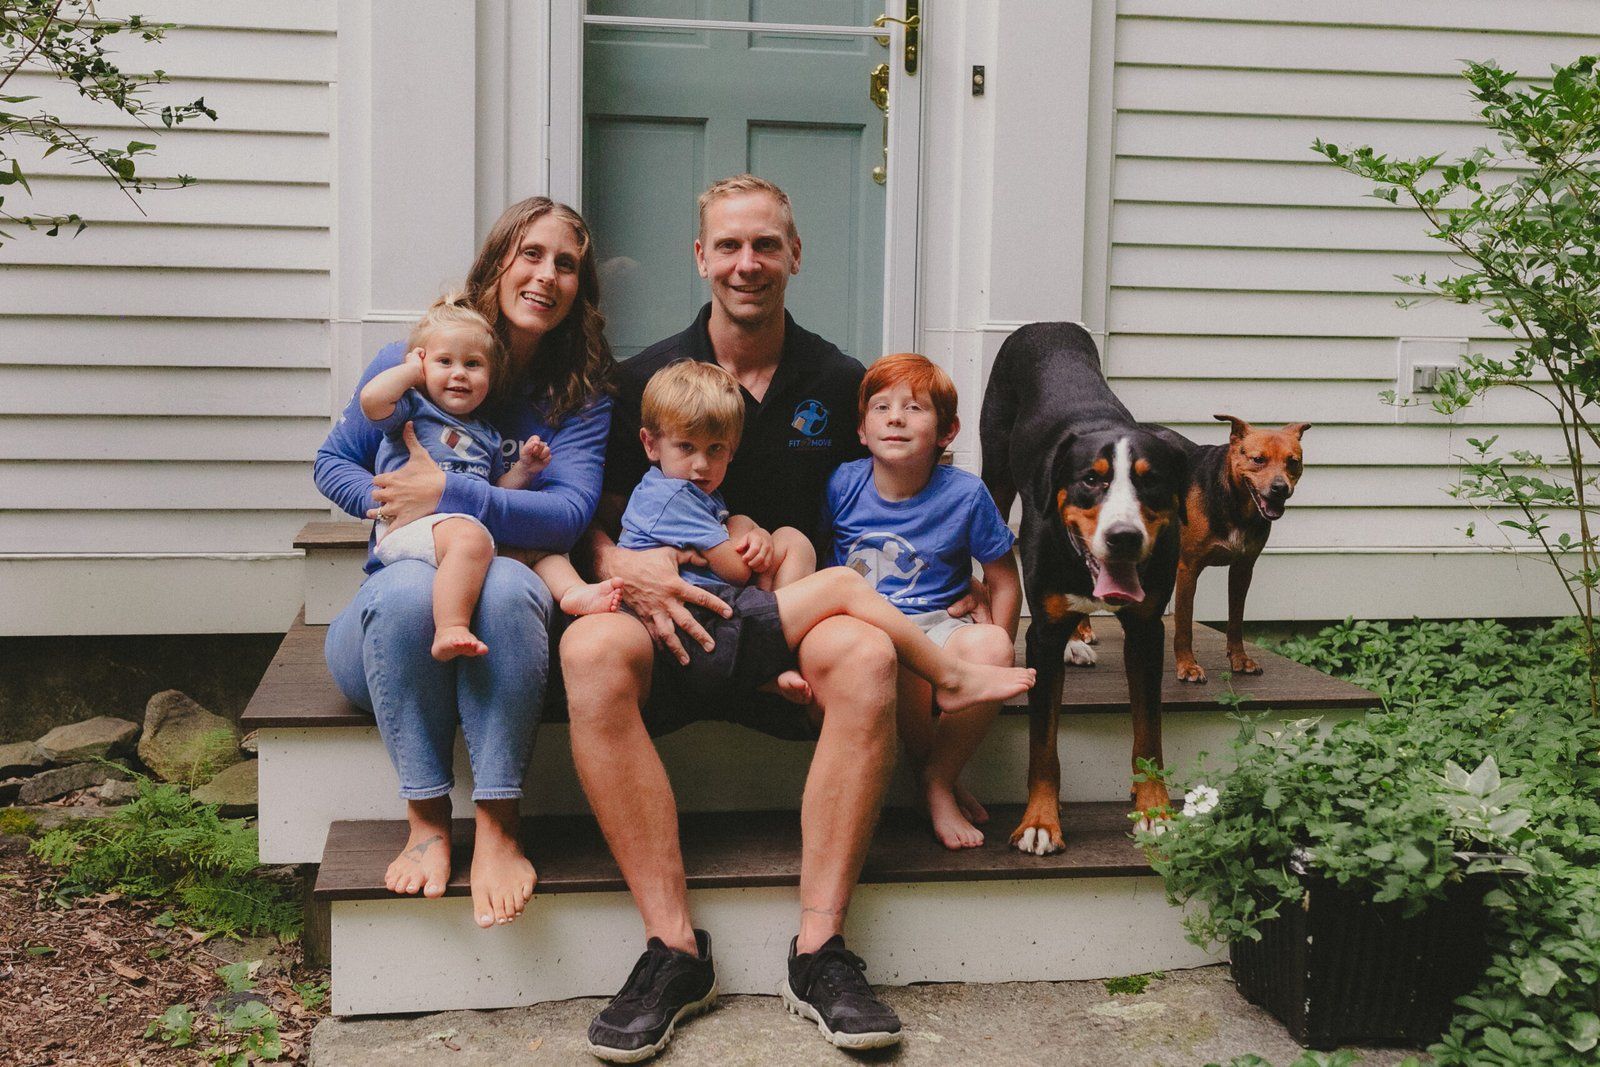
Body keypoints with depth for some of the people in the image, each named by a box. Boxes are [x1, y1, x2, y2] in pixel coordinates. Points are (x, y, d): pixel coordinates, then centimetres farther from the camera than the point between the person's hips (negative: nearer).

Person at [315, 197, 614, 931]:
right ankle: (428, 822, -25)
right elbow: (332, 462, 12)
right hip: (394, 625, 0)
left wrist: (452, 494, -18)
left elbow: (570, 513, -10)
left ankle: (496, 827, -30)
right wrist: (387, 502, -9)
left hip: (502, 638, 0)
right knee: (408, 588, -37)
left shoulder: (581, 396, 4)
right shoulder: (409, 362, 4)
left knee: (507, 585, -37)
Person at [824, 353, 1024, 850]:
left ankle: (940, 776, -10)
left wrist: (994, 657, -6)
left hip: (937, 626, 1)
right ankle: (930, 773, -10)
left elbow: (1004, 581, 4)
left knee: (991, 647, -34)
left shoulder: (965, 494, -3)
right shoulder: (843, 484, -2)